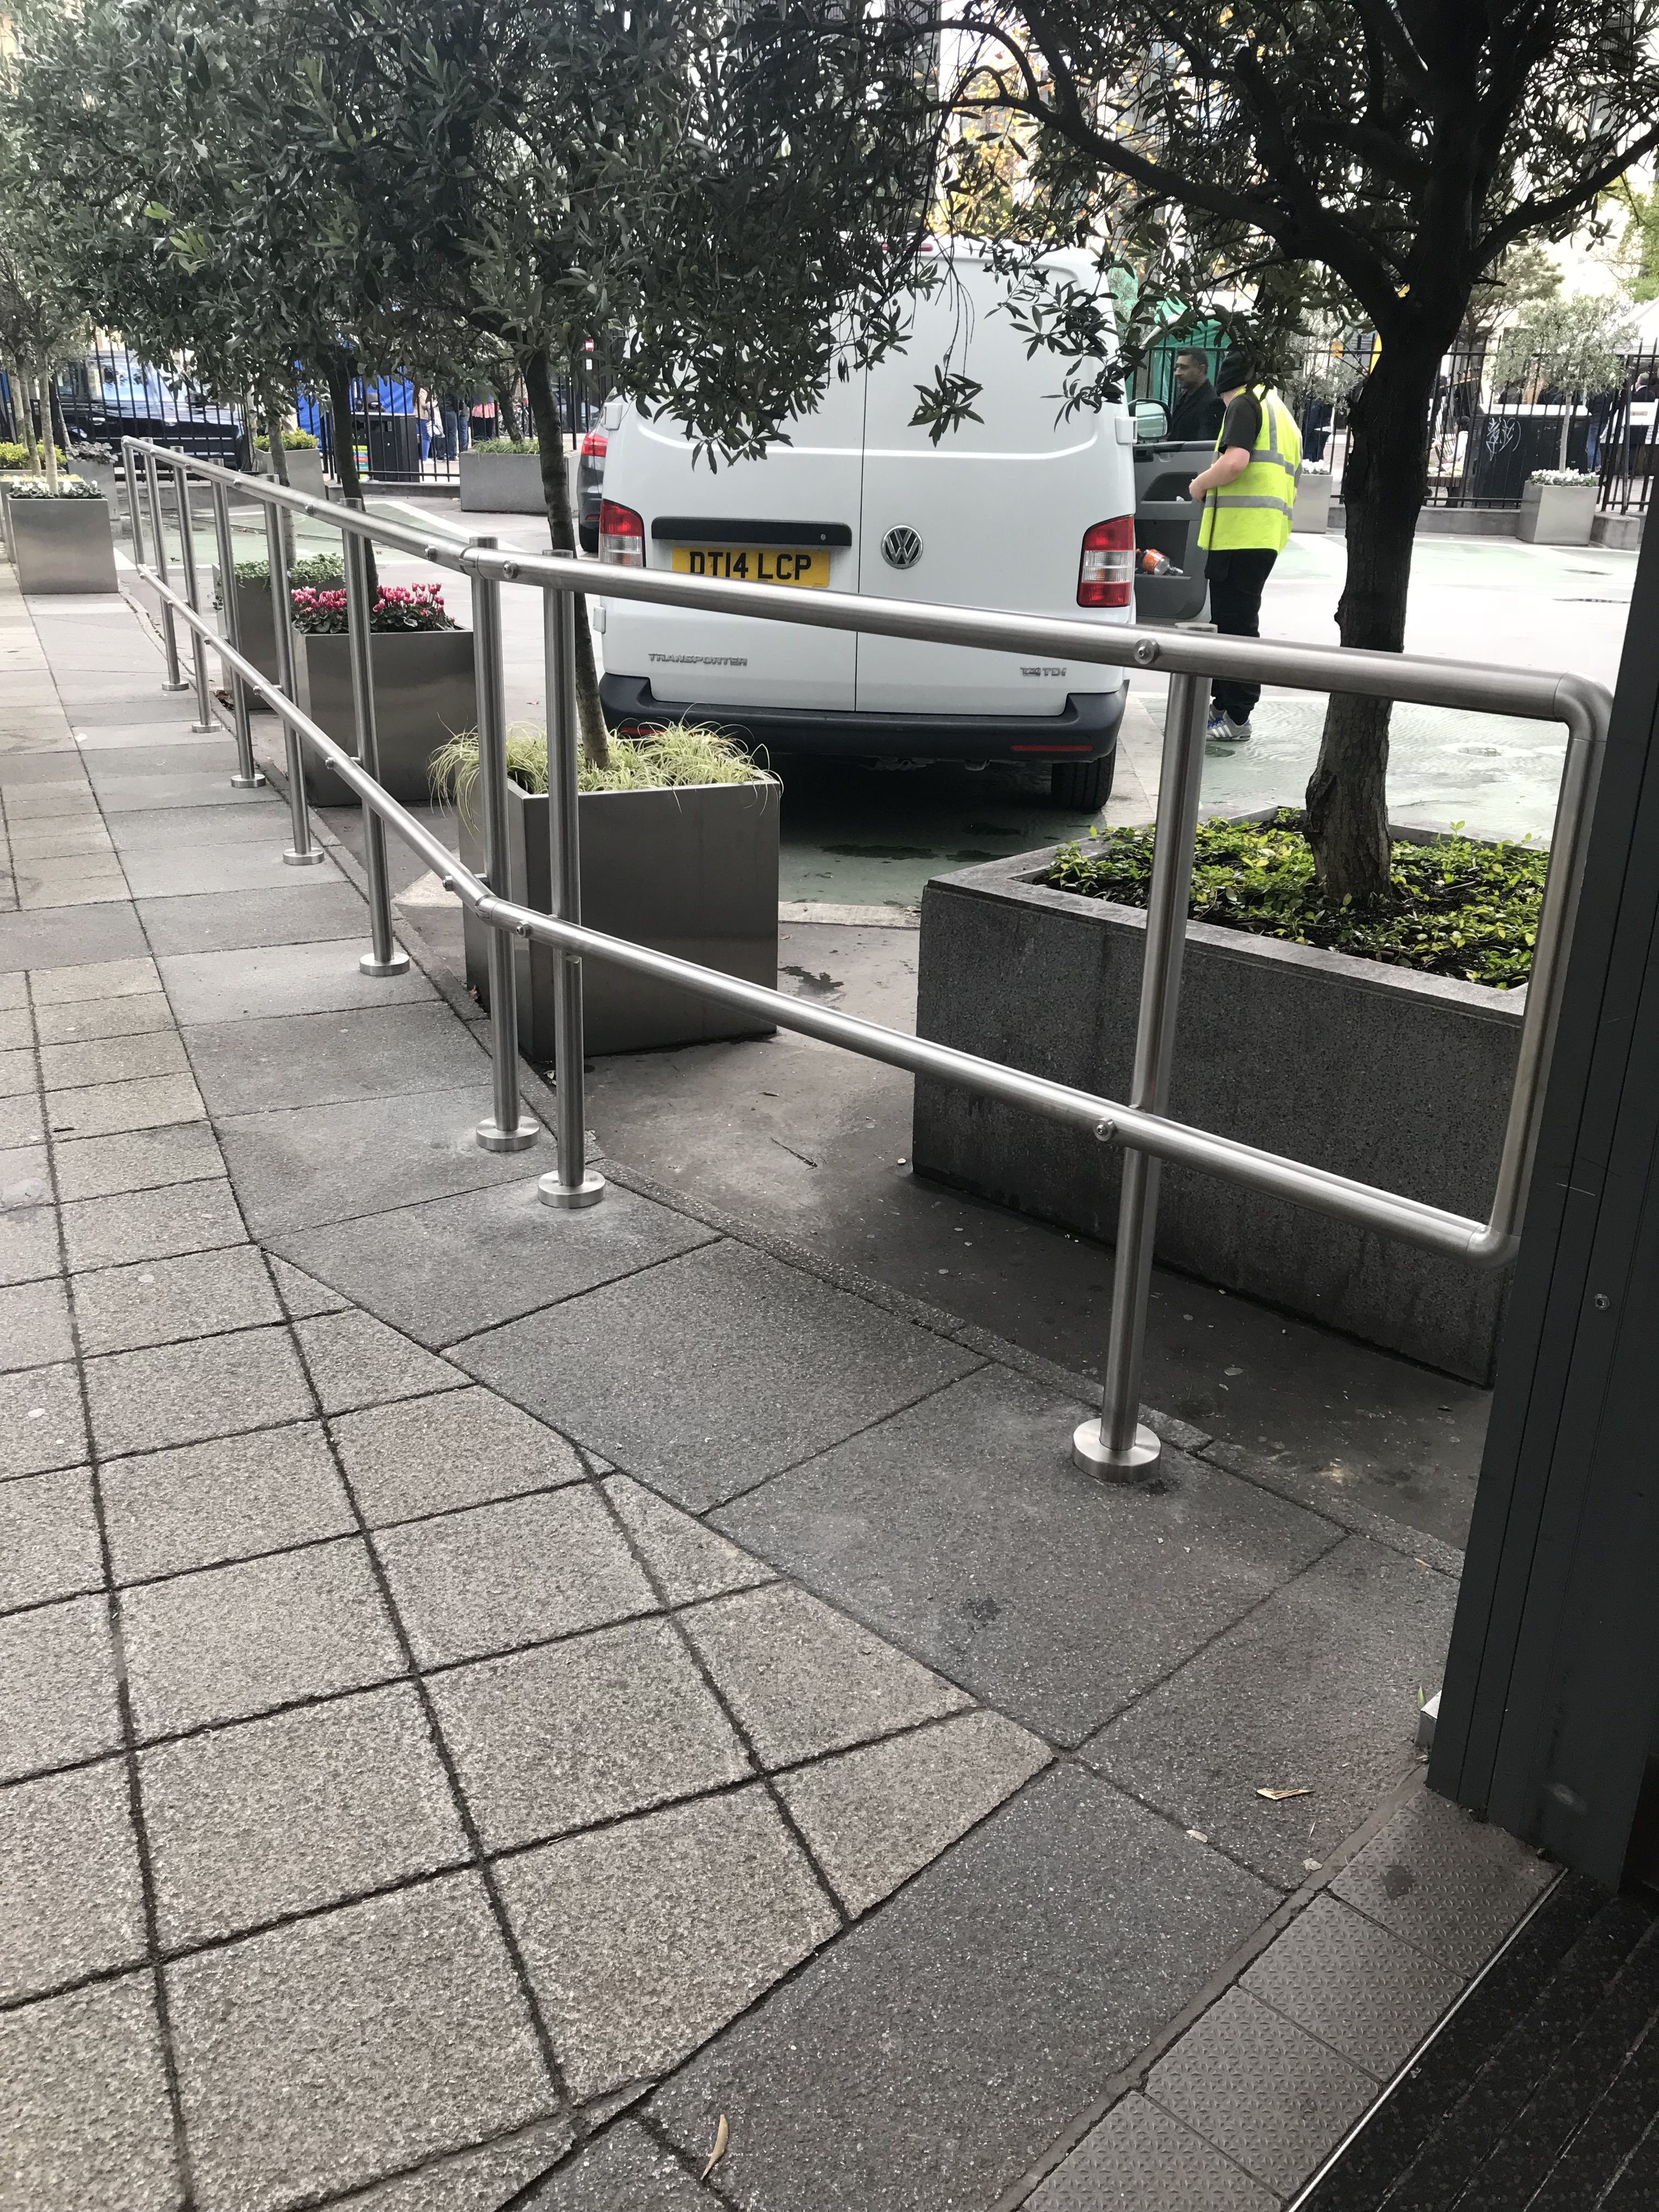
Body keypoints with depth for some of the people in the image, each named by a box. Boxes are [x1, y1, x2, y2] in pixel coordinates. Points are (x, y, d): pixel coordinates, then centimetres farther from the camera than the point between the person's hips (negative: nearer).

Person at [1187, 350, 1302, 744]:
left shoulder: (1245, 404, -5)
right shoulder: (1282, 414, 27)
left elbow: (1234, 461, -21)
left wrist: (1201, 484, -4)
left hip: (1242, 531, -10)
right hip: (1268, 535, 10)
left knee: (1236, 623, -9)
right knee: (1230, 620, 17)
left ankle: (1236, 718, -9)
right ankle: (1222, 704, 25)